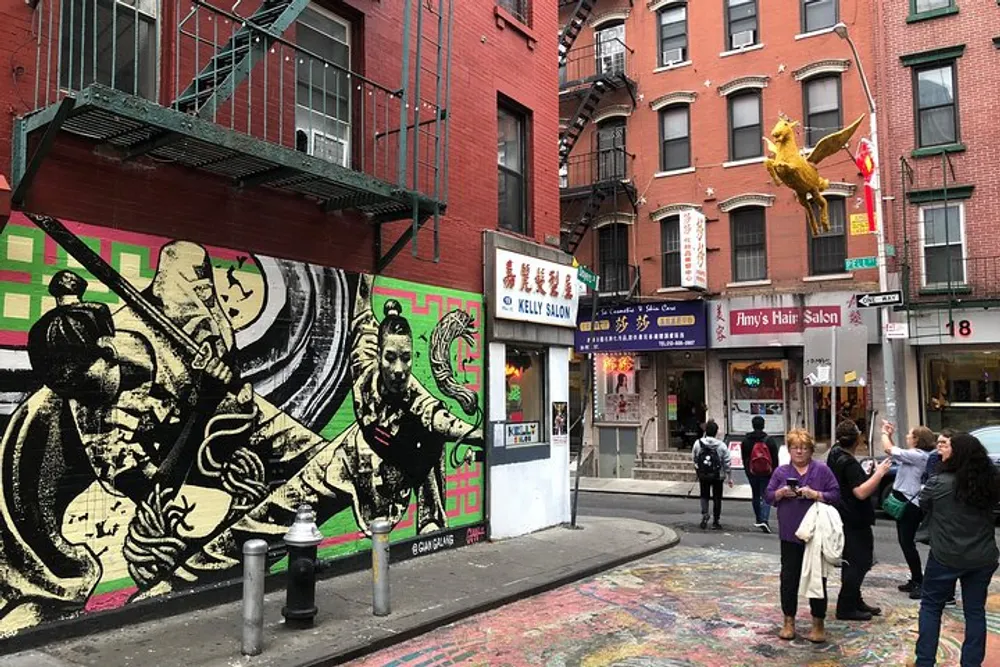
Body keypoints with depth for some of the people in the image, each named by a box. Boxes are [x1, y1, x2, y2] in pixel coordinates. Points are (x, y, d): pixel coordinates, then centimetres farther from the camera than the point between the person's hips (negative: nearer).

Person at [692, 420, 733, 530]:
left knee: (704, 495, 18)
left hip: (703, 475, 1)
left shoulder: (698, 443, -8)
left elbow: (694, 458, 1)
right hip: (718, 476, -1)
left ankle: (704, 514, -6)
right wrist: (729, 478, 2)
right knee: (717, 498, 11)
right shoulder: (721, 445, -11)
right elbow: (727, 463, -7)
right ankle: (715, 522, 15)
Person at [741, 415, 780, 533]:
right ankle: (764, 520, -14)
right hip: (766, 473, -2)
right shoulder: (769, 440, -7)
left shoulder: (745, 440, 0)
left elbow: (744, 458, 6)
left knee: (756, 496, 16)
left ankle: (758, 520, 25)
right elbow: (775, 458, -4)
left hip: (752, 473, 2)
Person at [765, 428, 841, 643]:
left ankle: (818, 623, 17)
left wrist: (815, 494, -18)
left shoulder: (822, 470, 0)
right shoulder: (781, 472, 7)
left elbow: (835, 495, -4)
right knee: (789, 578, 6)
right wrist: (781, 493, -13)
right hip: (790, 535, 2)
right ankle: (789, 620, 20)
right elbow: (768, 496, 7)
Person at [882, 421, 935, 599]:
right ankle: (915, 580, 23)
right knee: (905, 542, 15)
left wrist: (885, 433, -4)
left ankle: (919, 583, 1)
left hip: (910, 504, -10)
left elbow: (889, 449, -21)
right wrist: (888, 435, 13)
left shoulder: (918, 455, -18)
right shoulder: (912, 455, 11)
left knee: (907, 543, -6)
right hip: (905, 502, 10)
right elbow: (893, 452, 21)